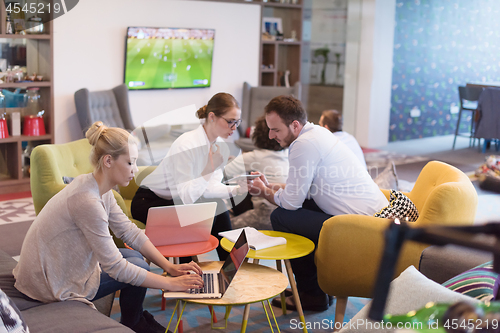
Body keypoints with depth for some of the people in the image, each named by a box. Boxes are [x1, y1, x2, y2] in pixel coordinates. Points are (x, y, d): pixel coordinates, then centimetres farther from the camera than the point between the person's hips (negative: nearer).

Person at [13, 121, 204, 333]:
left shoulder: (100, 188, -2)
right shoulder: (87, 200, -31)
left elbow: (129, 232, 4)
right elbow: (116, 268, -27)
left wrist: (170, 267, -3)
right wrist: (171, 284, -20)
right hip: (51, 287, -9)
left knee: (135, 258, 10)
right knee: (139, 268, -3)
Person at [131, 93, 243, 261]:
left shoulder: (220, 147, -4)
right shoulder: (187, 145, -29)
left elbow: (210, 187, -8)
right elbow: (186, 196, -32)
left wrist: (236, 189, -22)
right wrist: (209, 169, -39)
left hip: (175, 201, 8)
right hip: (148, 202, -8)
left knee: (219, 209, -11)